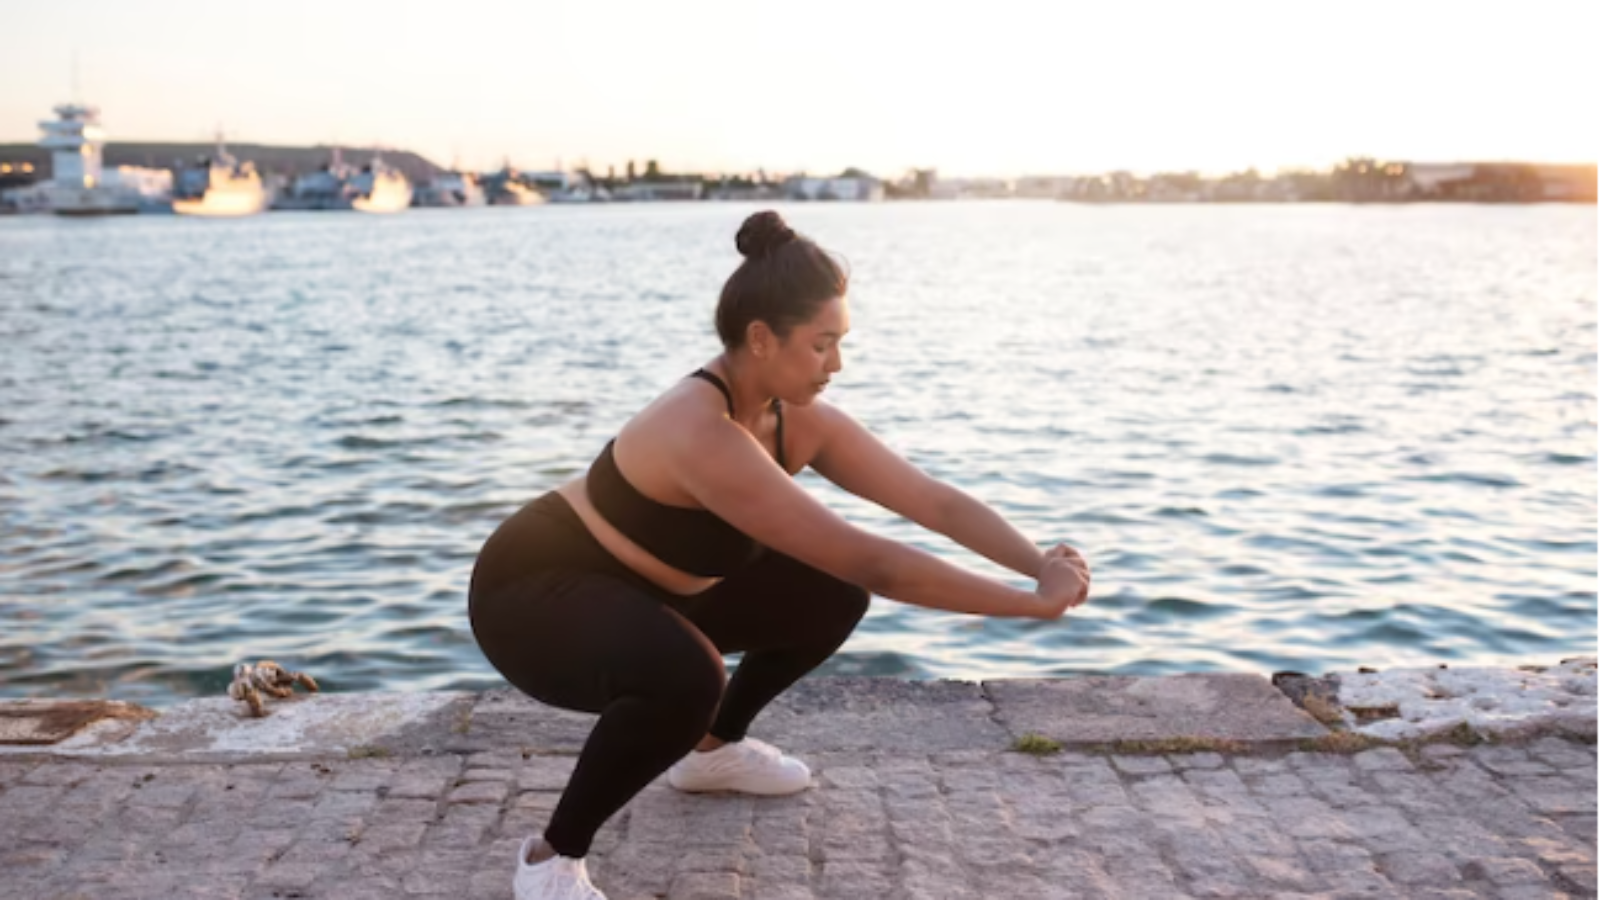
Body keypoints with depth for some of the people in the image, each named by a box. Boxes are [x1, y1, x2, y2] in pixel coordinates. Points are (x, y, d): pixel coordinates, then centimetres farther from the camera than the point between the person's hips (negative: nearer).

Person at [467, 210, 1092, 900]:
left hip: (633, 588, 9)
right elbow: (865, 558, -38)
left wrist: (1041, 565, -21)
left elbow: (936, 502, -8)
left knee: (831, 597, 6)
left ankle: (713, 750, 26)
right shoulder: (704, 436, -36)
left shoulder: (799, 420, -10)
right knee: (684, 678, -38)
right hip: (531, 593, -8)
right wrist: (1029, 603, -33)